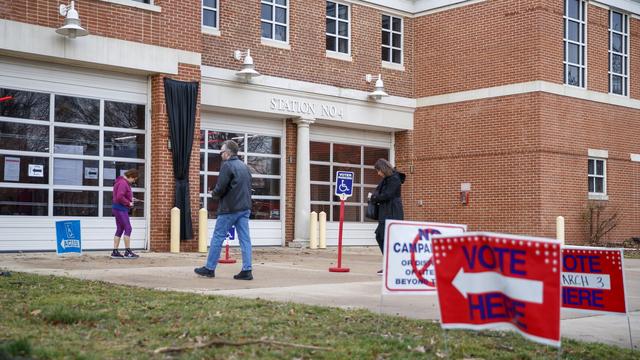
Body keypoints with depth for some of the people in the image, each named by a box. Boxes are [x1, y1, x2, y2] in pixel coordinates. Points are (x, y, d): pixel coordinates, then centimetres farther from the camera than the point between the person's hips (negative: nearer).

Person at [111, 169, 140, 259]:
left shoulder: (124, 182, 17)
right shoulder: (123, 183, -16)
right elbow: (119, 197, -26)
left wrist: (130, 198, 12)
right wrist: (129, 203, -15)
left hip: (117, 208, 11)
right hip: (120, 208, -11)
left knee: (120, 230, 11)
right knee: (128, 228, -8)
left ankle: (115, 252, 11)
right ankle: (127, 252, -6)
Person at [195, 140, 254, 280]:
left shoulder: (227, 165, -9)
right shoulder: (245, 166, 16)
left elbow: (220, 188, -15)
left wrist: (214, 193, 4)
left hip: (229, 209, -7)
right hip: (245, 208, 7)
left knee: (217, 237, 2)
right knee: (245, 239, 3)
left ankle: (209, 268, 8)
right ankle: (247, 270, -1)